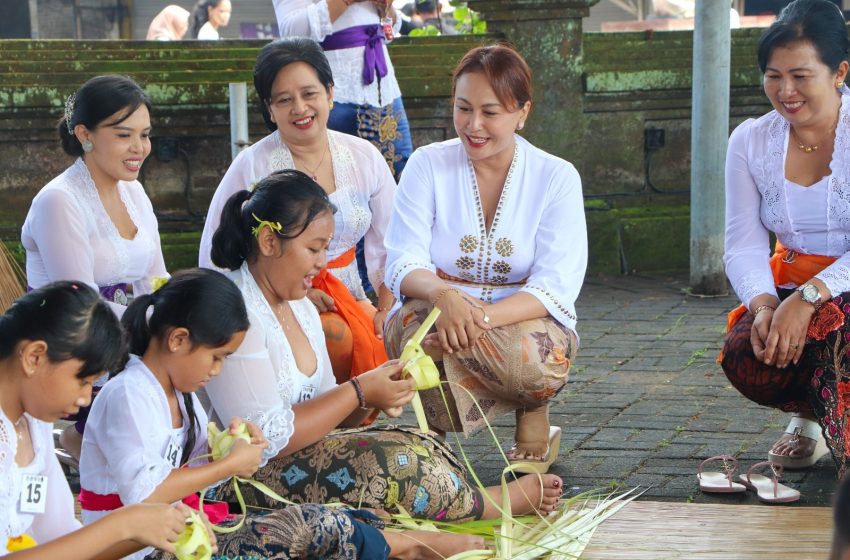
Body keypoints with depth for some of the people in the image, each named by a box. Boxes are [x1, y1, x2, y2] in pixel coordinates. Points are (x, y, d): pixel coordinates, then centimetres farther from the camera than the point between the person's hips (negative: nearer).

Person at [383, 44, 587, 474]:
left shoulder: (556, 177, -1)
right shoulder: (427, 165, 2)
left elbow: (556, 287, -12)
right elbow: (402, 264, -6)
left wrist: (483, 318, -31)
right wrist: (442, 294, -31)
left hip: (525, 320, 0)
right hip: (436, 312, 0)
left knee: (536, 353, -36)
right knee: (421, 326, -36)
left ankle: (534, 426, -2)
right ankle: (432, 437, -9)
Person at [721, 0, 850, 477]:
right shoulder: (750, 142, 3)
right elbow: (745, 244, -3)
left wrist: (808, 298, -32)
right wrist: (763, 304, -23)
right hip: (790, 287, 4)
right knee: (744, 357, -26)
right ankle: (810, 412, 8)